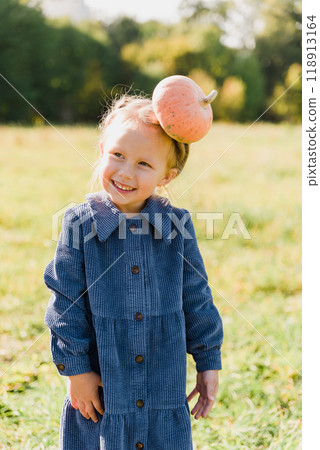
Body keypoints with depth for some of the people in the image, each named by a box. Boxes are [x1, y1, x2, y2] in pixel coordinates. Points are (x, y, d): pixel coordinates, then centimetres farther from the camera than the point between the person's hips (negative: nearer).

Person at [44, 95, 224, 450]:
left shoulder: (177, 225, -2)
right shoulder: (81, 223, -7)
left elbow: (196, 298, 5)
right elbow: (65, 302, -4)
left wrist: (209, 362, 7)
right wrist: (75, 368, -6)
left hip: (165, 388, 1)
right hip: (101, 385, -1)